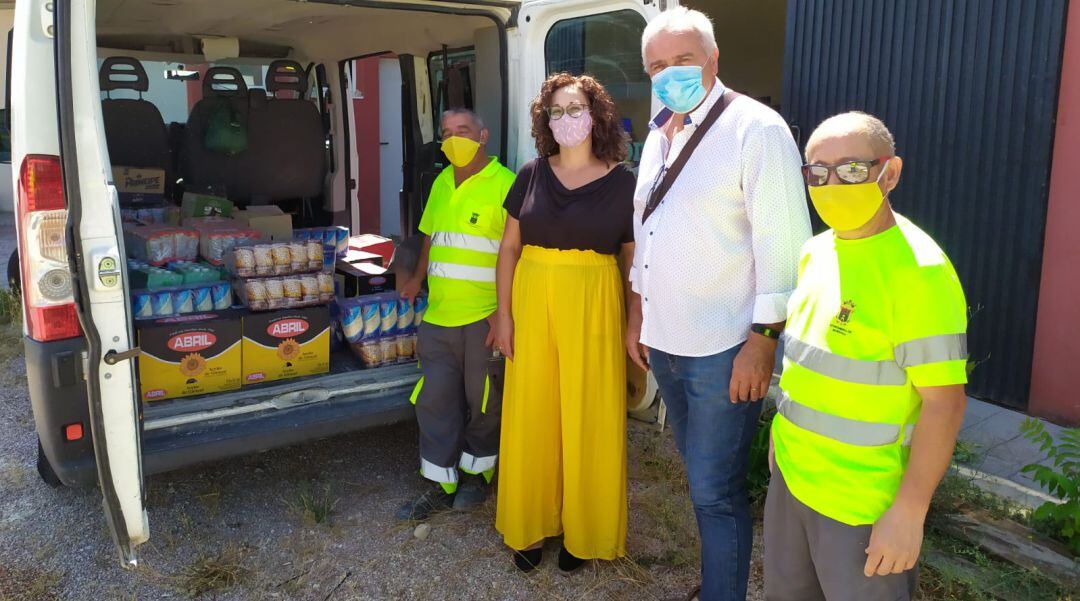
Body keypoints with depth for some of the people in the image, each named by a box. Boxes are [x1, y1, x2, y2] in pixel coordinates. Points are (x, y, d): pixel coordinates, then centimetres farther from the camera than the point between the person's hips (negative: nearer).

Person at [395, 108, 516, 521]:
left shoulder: (504, 184, -12)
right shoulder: (441, 182, 12)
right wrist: (418, 278, 20)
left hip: (484, 315, -6)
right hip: (439, 312, 7)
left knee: (482, 399, 9)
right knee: (434, 398, 8)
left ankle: (478, 474, 30)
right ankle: (440, 486, 21)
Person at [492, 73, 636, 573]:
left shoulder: (622, 181, -1)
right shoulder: (531, 175, 4)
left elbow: (633, 259, 1)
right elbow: (509, 247, 6)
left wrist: (635, 325, -2)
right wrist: (504, 313, 0)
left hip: (593, 306, -2)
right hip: (533, 303, 2)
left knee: (588, 419, 6)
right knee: (532, 414, 8)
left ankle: (583, 528, 25)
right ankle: (531, 523, 26)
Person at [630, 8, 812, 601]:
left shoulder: (755, 129, -12)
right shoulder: (657, 136, 11)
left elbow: (783, 243, -16)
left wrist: (763, 341, -18)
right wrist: (637, 315, 19)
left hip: (723, 350, -7)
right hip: (664, 342, 7)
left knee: (714, 490, 1)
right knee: (700, 477, 19)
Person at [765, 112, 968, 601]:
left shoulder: (917, 269, -20)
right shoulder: (815, 251, 3)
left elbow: (944, 401, -20)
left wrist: (909, 511, -20)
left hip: (864, 501, -7)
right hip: (791, 474, 7)